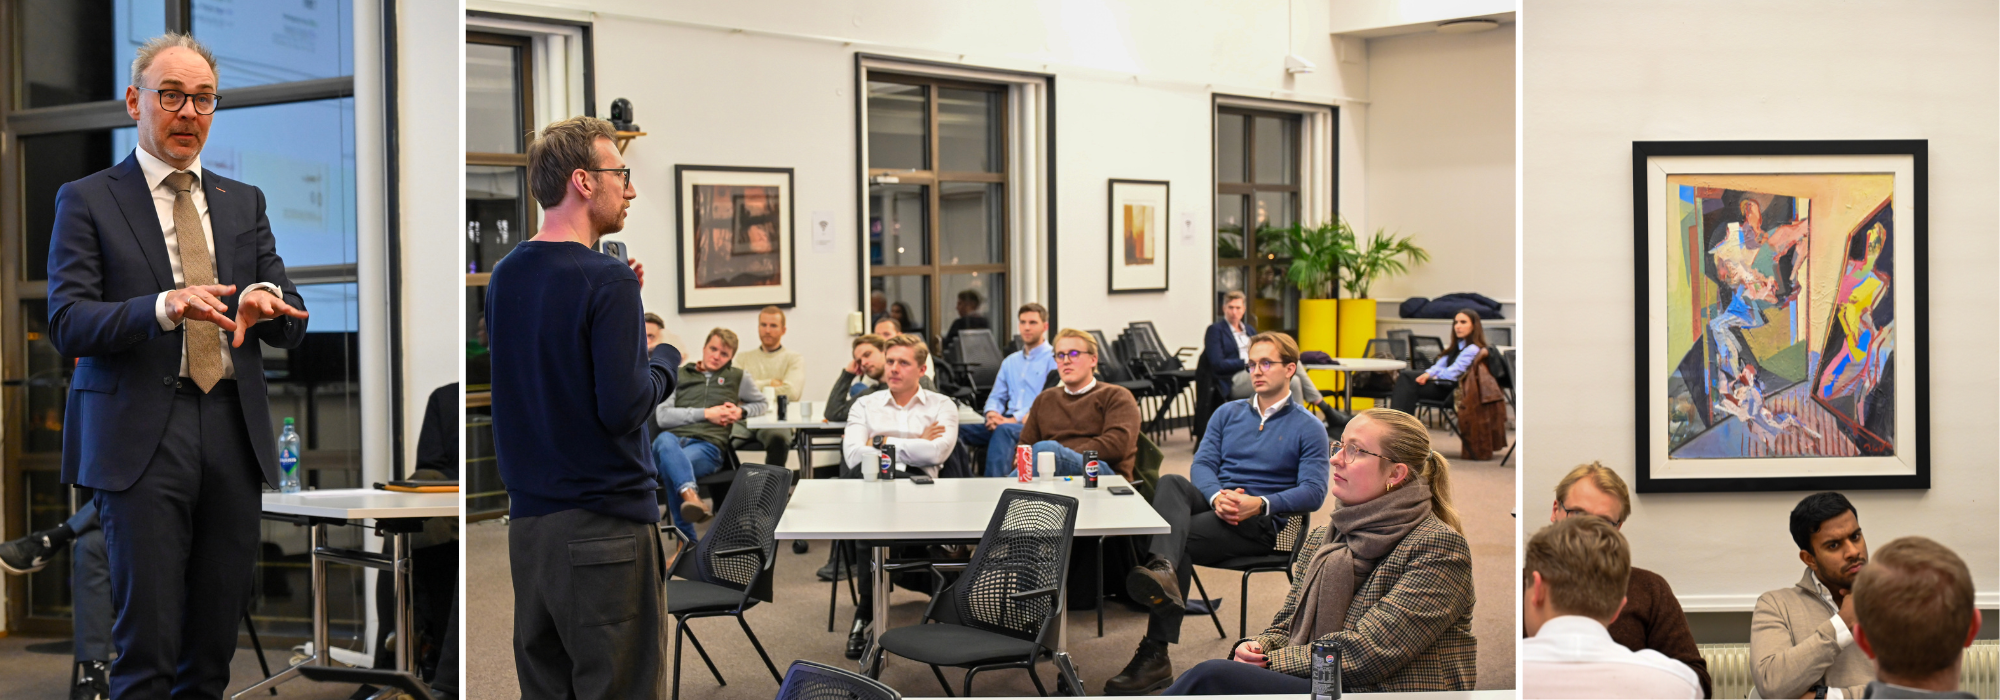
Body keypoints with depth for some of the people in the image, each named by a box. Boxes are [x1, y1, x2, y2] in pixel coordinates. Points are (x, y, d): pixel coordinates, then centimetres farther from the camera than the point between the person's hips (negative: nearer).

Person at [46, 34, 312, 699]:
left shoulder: (244, 202, 16)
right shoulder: (87, 201, 5)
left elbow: (292, 326, 12)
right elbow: (68, 322, -7)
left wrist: (264, 300, -13)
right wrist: (164, 307, -25)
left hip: (234, 438, 4)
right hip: (141, 441, -4)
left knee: (217, 638, 7)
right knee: (146, 643, -6)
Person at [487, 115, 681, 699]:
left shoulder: (505, 275, 9)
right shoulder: (606, 279, -15)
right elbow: (624, 407, -20)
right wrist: (665, 359, -2)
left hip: (528, 519, 8)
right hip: (604, 519, -8)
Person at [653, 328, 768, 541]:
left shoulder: (737, 377, 25)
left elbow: (761, 404, 37)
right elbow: (662, 417, 9)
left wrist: (741, 411, 13)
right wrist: (705, 414, 0)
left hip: (708, 445, 0)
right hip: (675, 437, 1)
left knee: (671, 464, -38)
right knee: (665, 441, -42)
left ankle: (686, 542, -45)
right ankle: (690, 495, -64)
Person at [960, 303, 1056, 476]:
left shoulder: (1053, 359, 3)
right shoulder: (1010, 361, 27)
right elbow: (996, 396, 24)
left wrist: (1014, 419, -19)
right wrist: (992, 413, -1)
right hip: (1006, 422, 6)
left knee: (1003, 430, -40)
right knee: (958, 430, -20)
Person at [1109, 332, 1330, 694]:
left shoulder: (1308, 429, 7)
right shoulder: (1228, 414, 21)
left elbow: (1313, 492, -5)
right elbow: (1201, 464, 8)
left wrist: (1259, 503, -22)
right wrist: (1218, 497, -16)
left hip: (1260, 524, -4)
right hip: (1211, 503, 4)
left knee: (1182, 538, -31)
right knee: (1171, 483, -30)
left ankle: (1155, 655, -39)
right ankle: (1162, 570, -60)